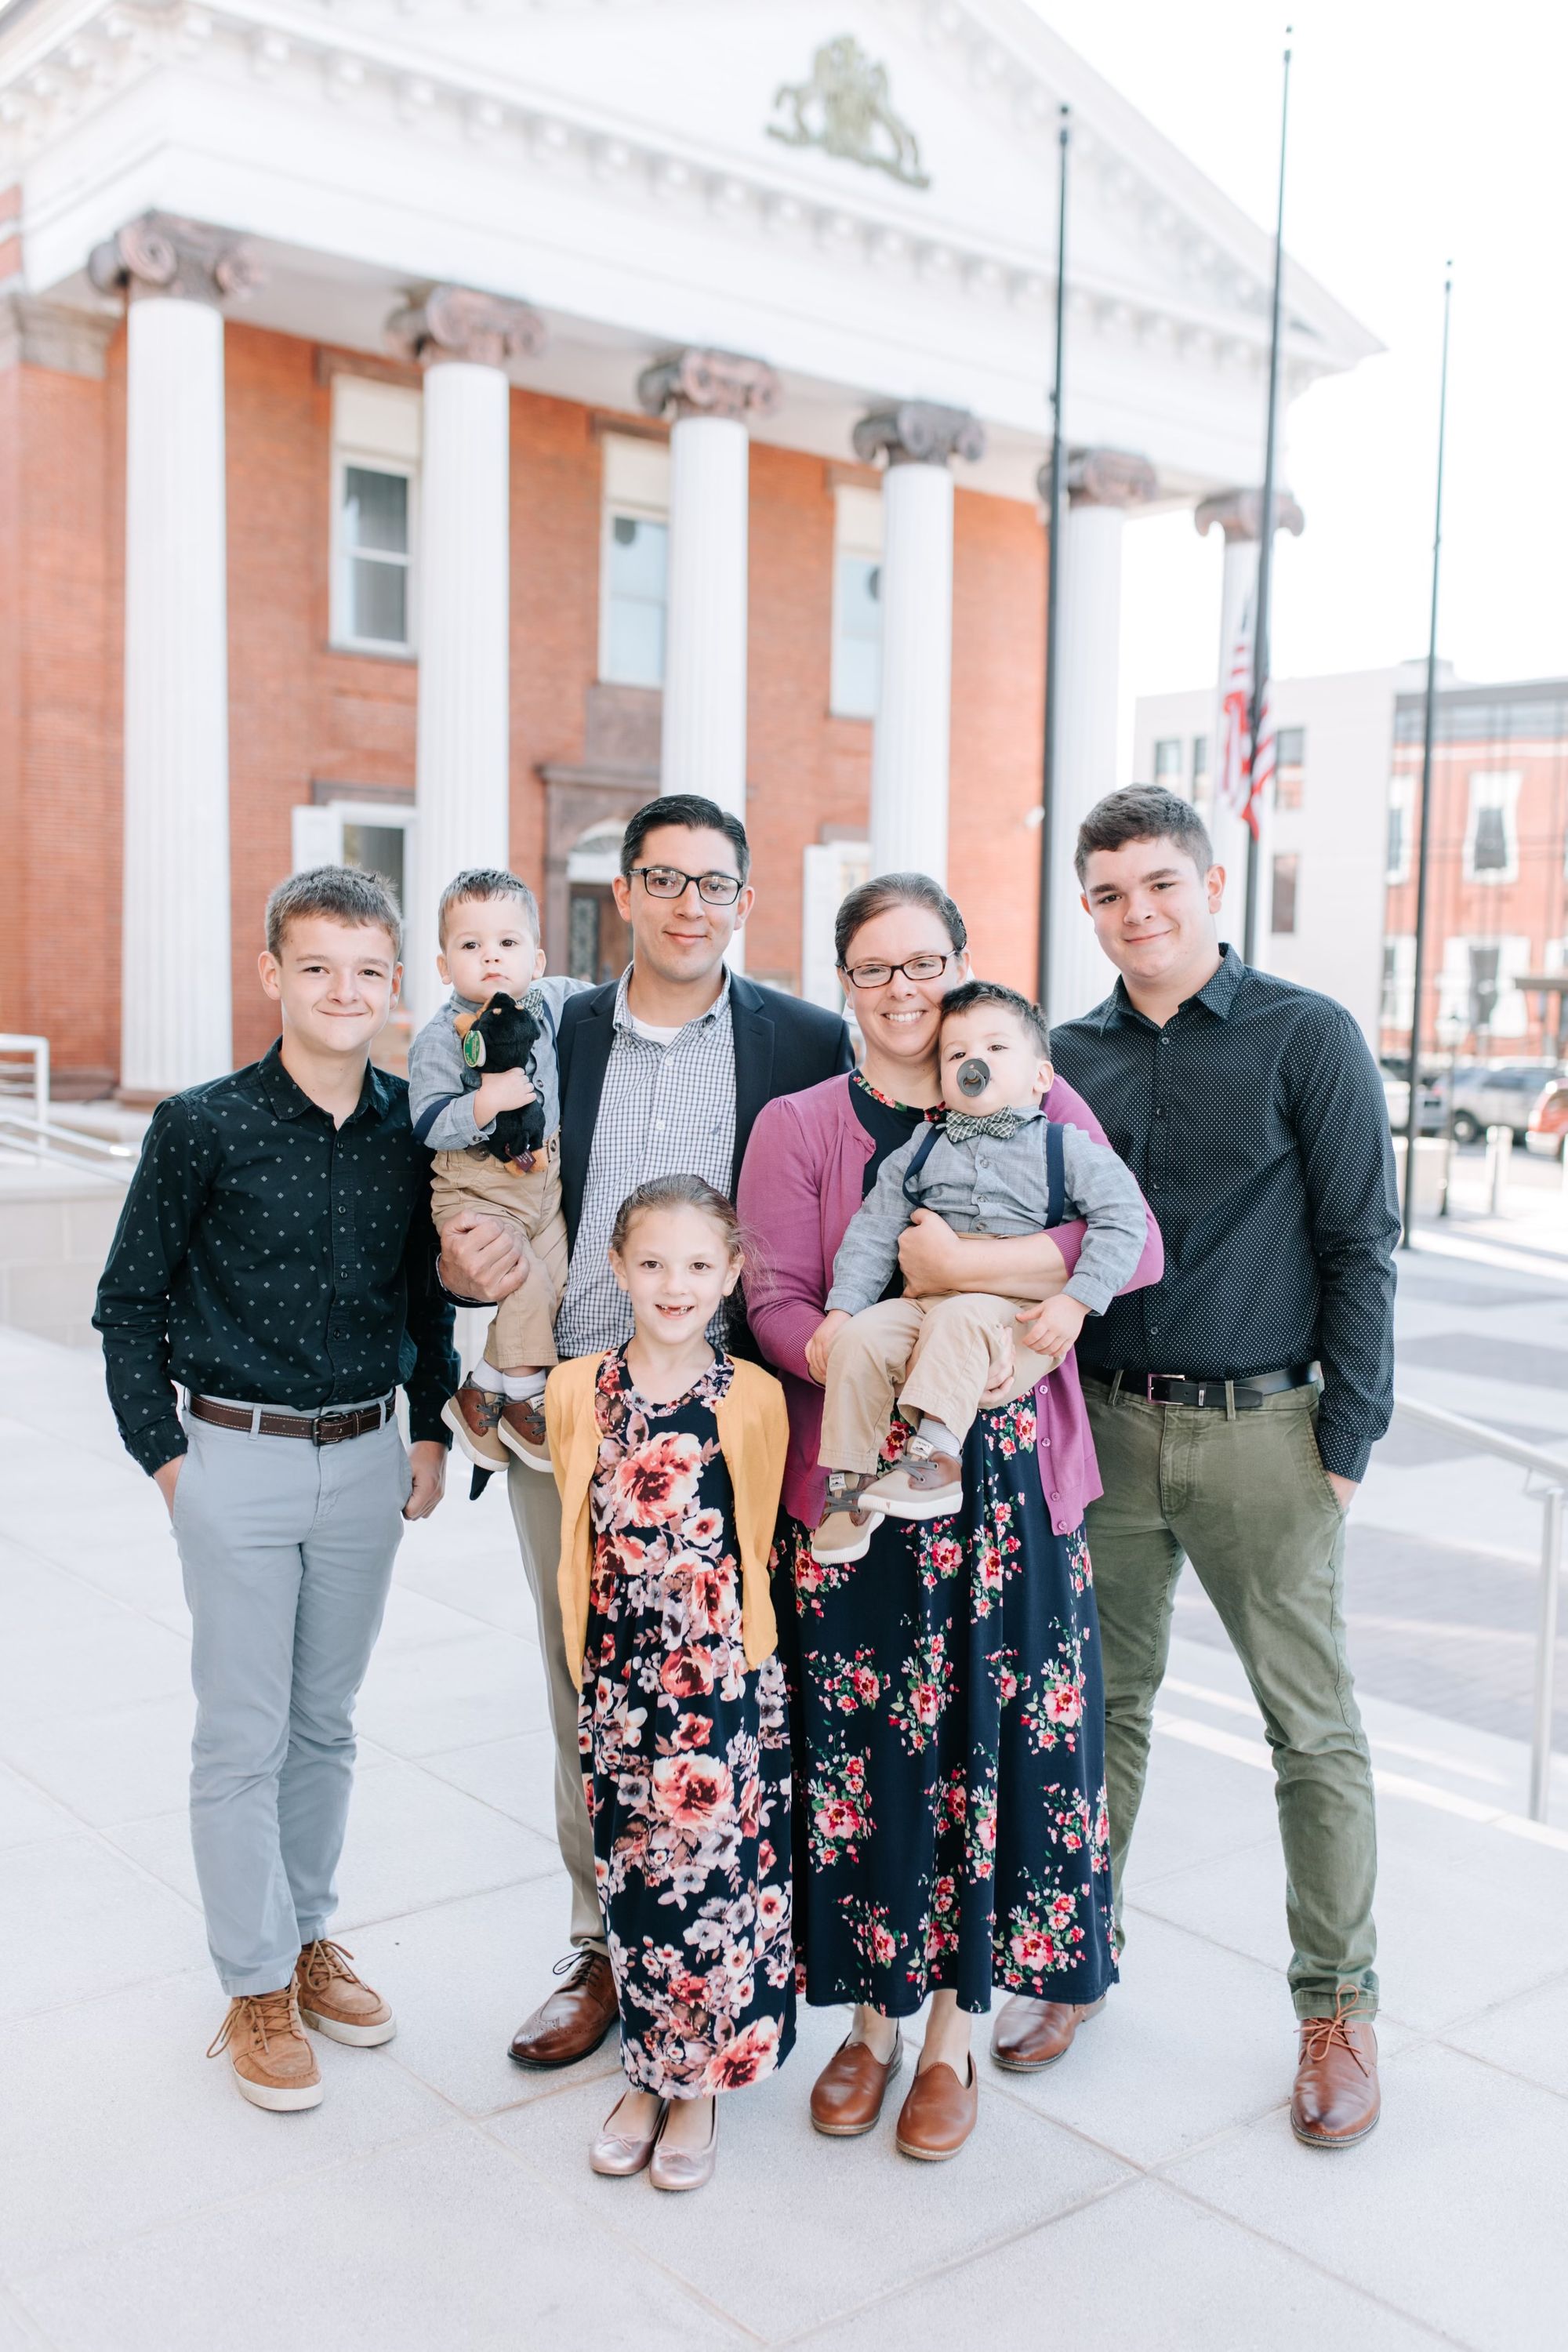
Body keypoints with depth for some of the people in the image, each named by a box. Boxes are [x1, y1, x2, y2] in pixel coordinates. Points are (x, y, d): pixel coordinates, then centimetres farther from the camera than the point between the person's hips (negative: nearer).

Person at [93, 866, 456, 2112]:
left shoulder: (417, 1128, 0)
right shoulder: (202, 1127, -10)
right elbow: (131, 1298, -3)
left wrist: (430, 1429, 9)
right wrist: (164, 1451, -5)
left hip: (365, 1458, 3)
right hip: (238, 1458, -3)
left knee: (327, 1720, 16)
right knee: (244, 1735, 5)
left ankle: (309, 1934, 33)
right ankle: (257, 1985, 20)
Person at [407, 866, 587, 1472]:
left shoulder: (547, 1002, 0)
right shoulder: (440, 1037, -15)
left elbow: (585, 998, 24)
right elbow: (427, 1125, -20)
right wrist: (486, 1103, -31)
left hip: (543, 1177, 6)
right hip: (476, 1188, -6)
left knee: (558, 1281, 1)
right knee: (526, 1281, -19)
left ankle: (482, 1390, 16)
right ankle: (526, 1398, 3)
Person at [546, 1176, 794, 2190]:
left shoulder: (754, 1400, -7)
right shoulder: (579, 1392, -1)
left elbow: (759, 1543, 4)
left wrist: (716, 1640, 6)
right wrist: (622, 1642, 11)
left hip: (726, 1686, -2)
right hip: (619, 1680, 2)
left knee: (717, 1874, 4)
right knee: (634, 1873, 12)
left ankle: (702, 2082, 24)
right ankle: (650, 2072, 30)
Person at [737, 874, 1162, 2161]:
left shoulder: (1037, 1105, 6)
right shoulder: (798, 1127, 6)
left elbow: (1137, 1245, -8)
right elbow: (775, 1304, -4)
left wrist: (967, 1264, -18)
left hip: (1007, 1481, 0)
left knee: (992, 1744, 5)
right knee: (862, 1752, 5)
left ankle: (954, 2036, 24)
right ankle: (873, 2019, 27)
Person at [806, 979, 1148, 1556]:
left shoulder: (1065, 1148, 8)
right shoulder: (919, 1154, 18)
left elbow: (1124, 1218, -2)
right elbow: (873, 1233, 12)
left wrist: (1076, 1300, -14)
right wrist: (840, 1308, -1)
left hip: (1022, 1319, -4)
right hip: (925, 1306, 4)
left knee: (958, 1320, -35)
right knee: (858, 1339, -22)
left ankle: (936, 1455, -36)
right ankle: (850, 1479, -12)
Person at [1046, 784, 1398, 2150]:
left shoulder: (1306, 1036, -3)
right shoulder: (1072, 1058, 8)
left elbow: (1361, 1245, -4)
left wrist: (1347, 1437, -9)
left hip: (1265, 1430, -3)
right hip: (1107, 1425, 3)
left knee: (1314, 1726, 5)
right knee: (1100, 1702, 12)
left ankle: (1339, 2002, 21)